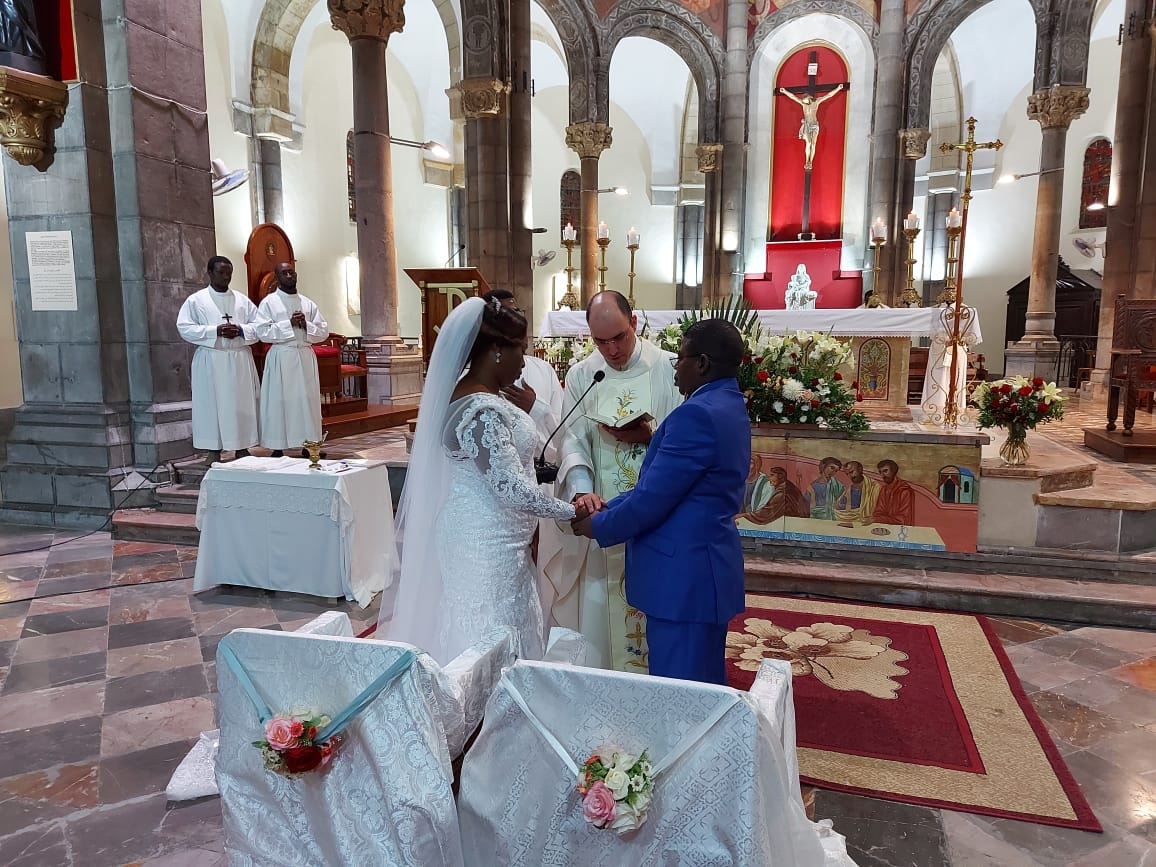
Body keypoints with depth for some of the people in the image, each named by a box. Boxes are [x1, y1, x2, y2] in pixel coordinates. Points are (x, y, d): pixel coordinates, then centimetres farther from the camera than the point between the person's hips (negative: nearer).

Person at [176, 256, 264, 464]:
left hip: (240, 361, 2)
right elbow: (184, 328, -5)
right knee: (212, 406, -1)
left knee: (242, 406, 4)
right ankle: (214, 453, 6)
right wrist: (215, 331, -16)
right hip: (210, 362, -2)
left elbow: (260, 325, 7)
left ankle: (242, 449, 12)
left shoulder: (242, 300, 12)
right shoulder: (196, 300, 4)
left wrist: (241, 330, -12)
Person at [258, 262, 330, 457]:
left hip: (306, 357, 4)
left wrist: (306, 325, -10)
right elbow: (263, 333, -9)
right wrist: (289, 323, -14)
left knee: (307, 400, 4)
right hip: (281, 358, -4)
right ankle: (278, 448, 4)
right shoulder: (268, 302, 2)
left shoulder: (308, 303, 13)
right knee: (280, 402, -2)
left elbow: (324, 331, 8)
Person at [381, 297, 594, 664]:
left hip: (483, 538, 10)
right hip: (487, 545, -10)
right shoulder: (482, 413, -25)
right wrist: (572, 511, -15)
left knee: (479, 638, 21)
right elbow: (514, 490, -26)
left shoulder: (479, 397, 6)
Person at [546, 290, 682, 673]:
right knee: (599, 604, 8)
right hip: (601, 511, 2)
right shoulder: (580, 376, 2)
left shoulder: (667, 368, -4)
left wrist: (650, 436, -22)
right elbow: (573, 441, -4)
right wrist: (582, 491, -22)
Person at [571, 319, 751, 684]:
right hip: (707, 567, 10)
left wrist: (598, 526, -4)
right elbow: (662, 484, 12)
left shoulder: (697, 414, -20)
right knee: (704, 683, 19)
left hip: (683, 575, -10)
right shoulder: (728, 406, 11)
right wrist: (607, 507, 7)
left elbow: (653, 498, -20)